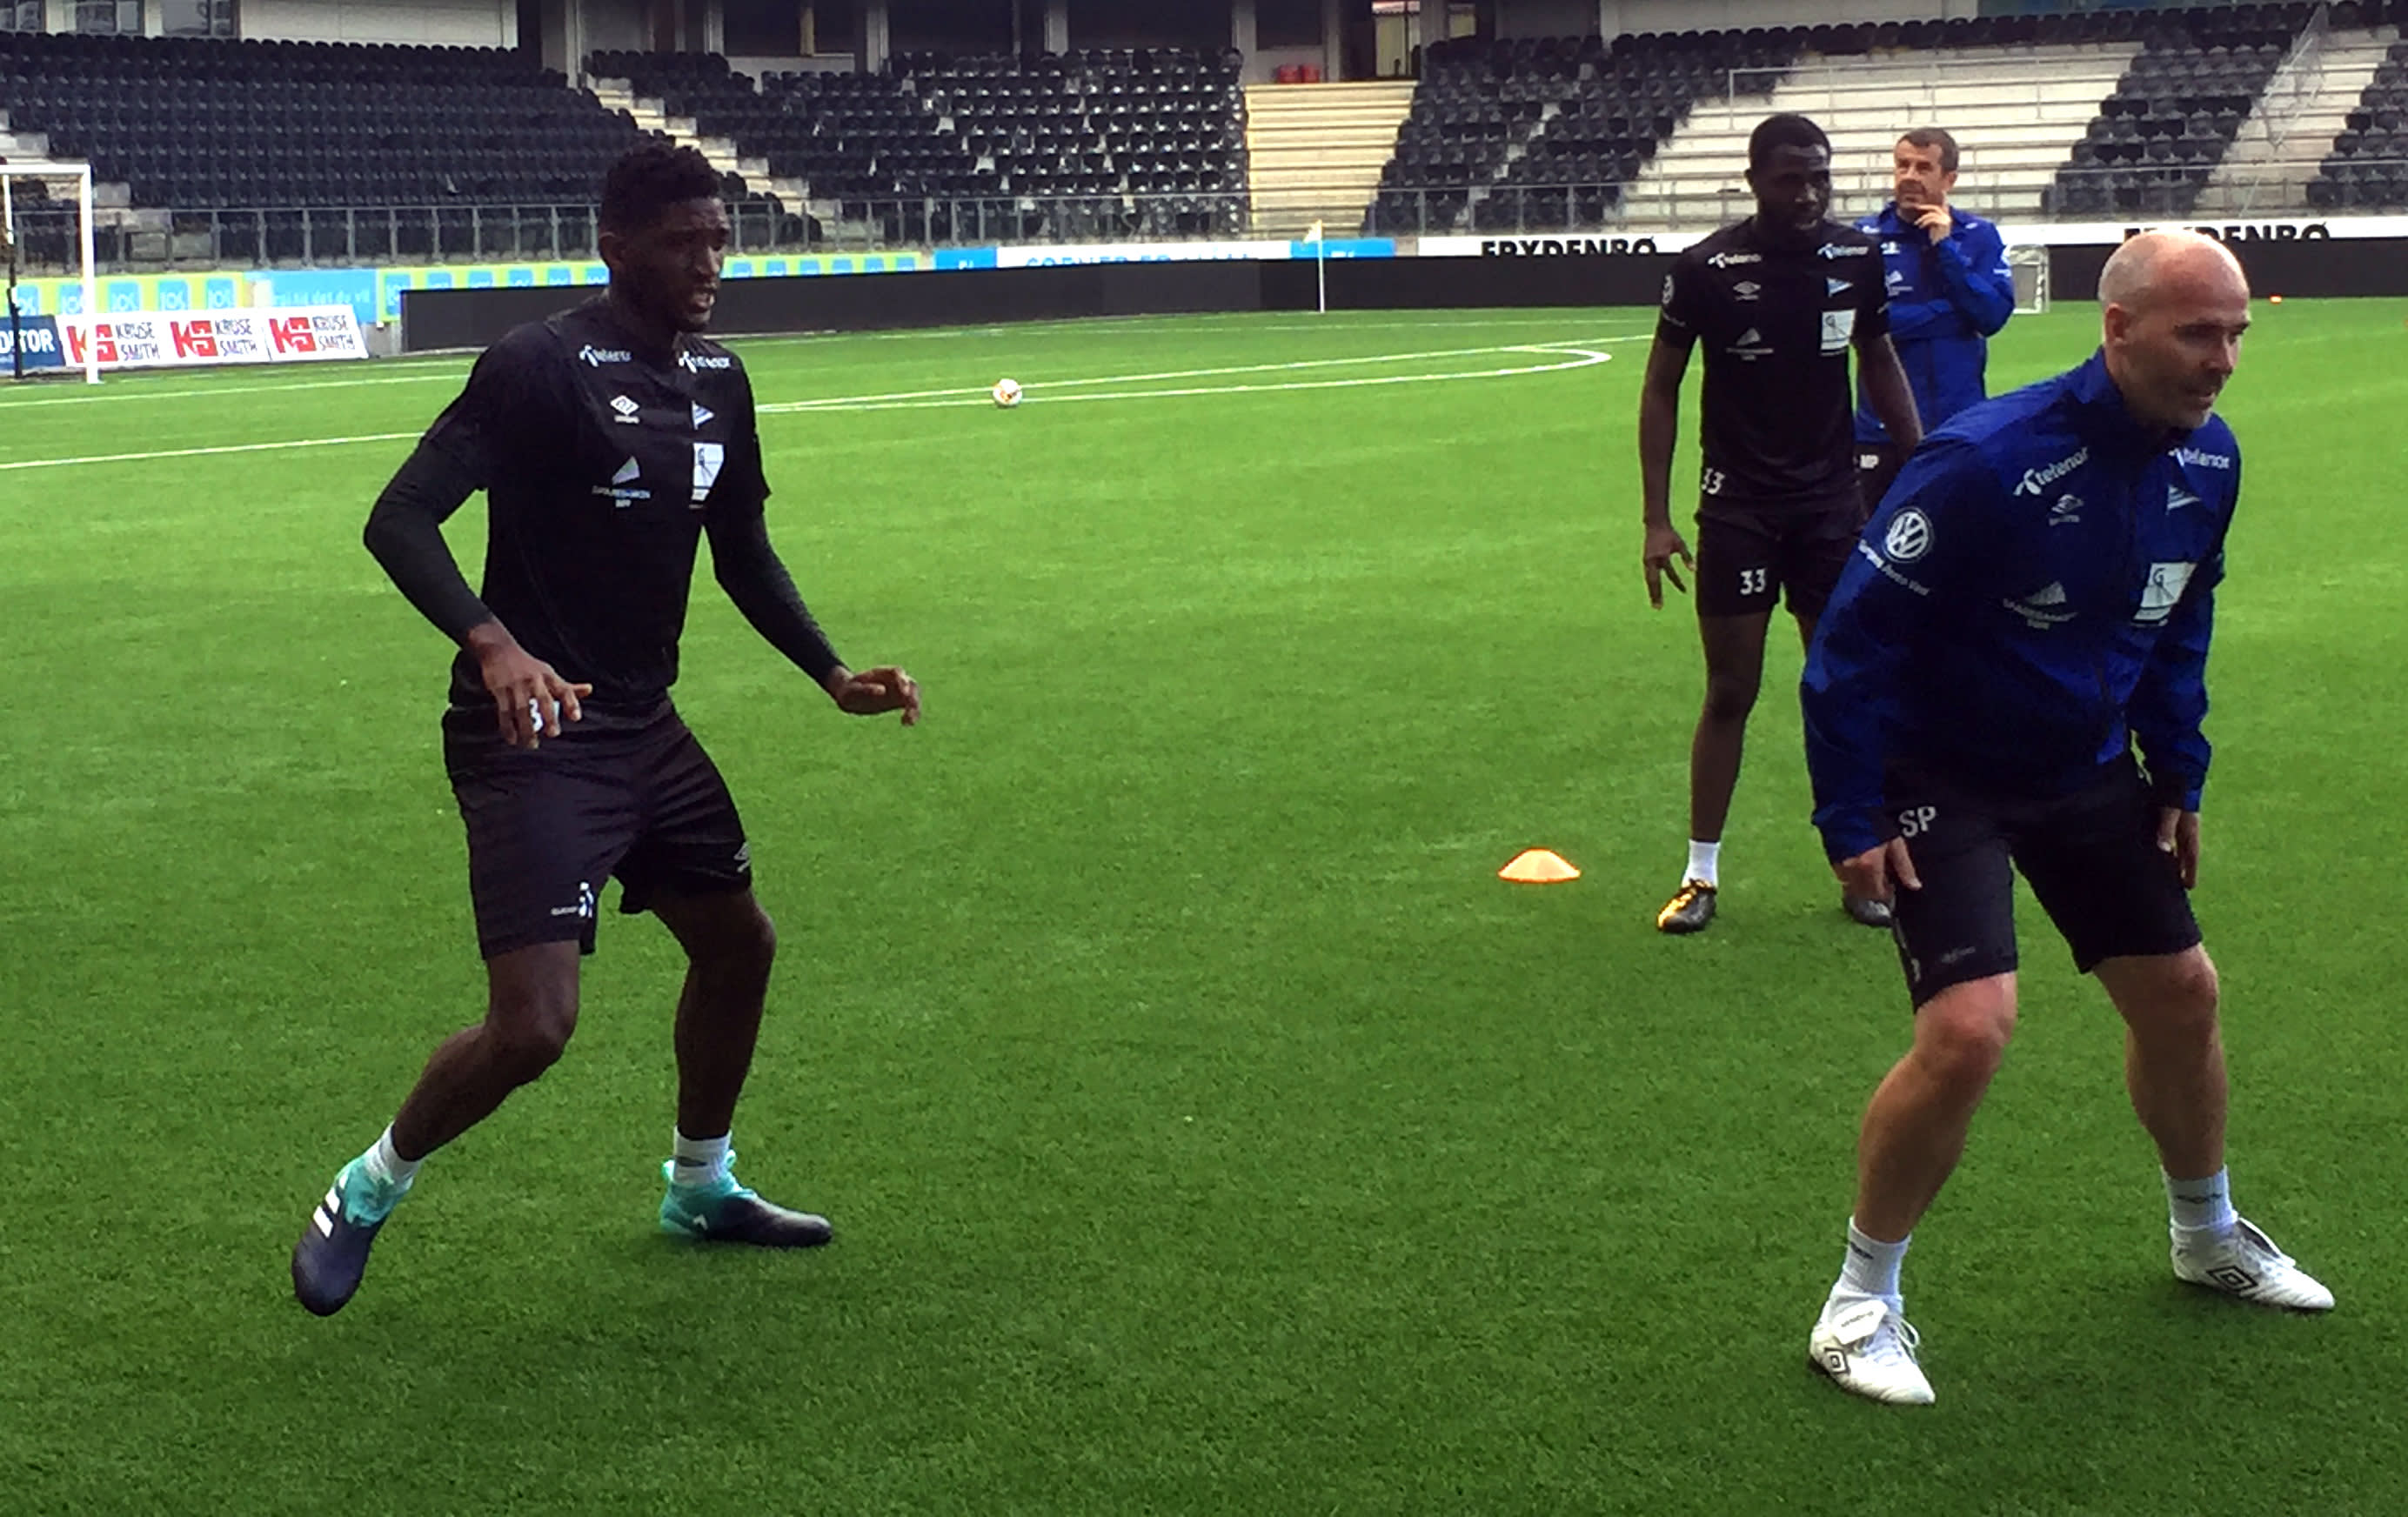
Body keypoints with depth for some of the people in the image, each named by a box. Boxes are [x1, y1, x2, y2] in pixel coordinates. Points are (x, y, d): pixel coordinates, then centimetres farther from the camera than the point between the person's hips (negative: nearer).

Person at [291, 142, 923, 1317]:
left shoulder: (717, 379, 8)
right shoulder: (543, 366, -16)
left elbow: (741, 552, 21)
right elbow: (398, 521, -22)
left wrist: (833, 675, 12)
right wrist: (492, 642, -38)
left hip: (645, 728, 8)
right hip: (534, 735, -8)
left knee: (738, 942, 18)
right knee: (533, 1025, -15)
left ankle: (699, 1186, 41)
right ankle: (367, 1195, 11)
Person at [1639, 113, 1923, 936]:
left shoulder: (1856, 258, -1)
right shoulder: (1707, 268, -10)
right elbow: (1661, 388, -3)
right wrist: (1657, 519, -6)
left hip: (1832, 500, 3)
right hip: (1738, 504, -2)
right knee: (1730, 691, 1)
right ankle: (1701, 875, 11)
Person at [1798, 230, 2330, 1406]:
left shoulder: (2208, 462, -6)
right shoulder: (1988, 461, -28)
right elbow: (1856, 633, -21)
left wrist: (2178, 777, 11)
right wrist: (1850, 819, -20)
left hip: (2089, 773, 7)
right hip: (1939, 778, -7)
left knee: (2181, 994, 15)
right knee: (1968, 1029, -21)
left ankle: (2207, 1236, 43)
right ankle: (1861, 1304, -2)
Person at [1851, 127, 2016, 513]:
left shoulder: (1979, 236, 3)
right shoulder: (1866, 236, -2)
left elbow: (1994, 315, -8)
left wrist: (1945, 248, -11)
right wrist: (1951, 311, -9)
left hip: (1960, 424, 1)